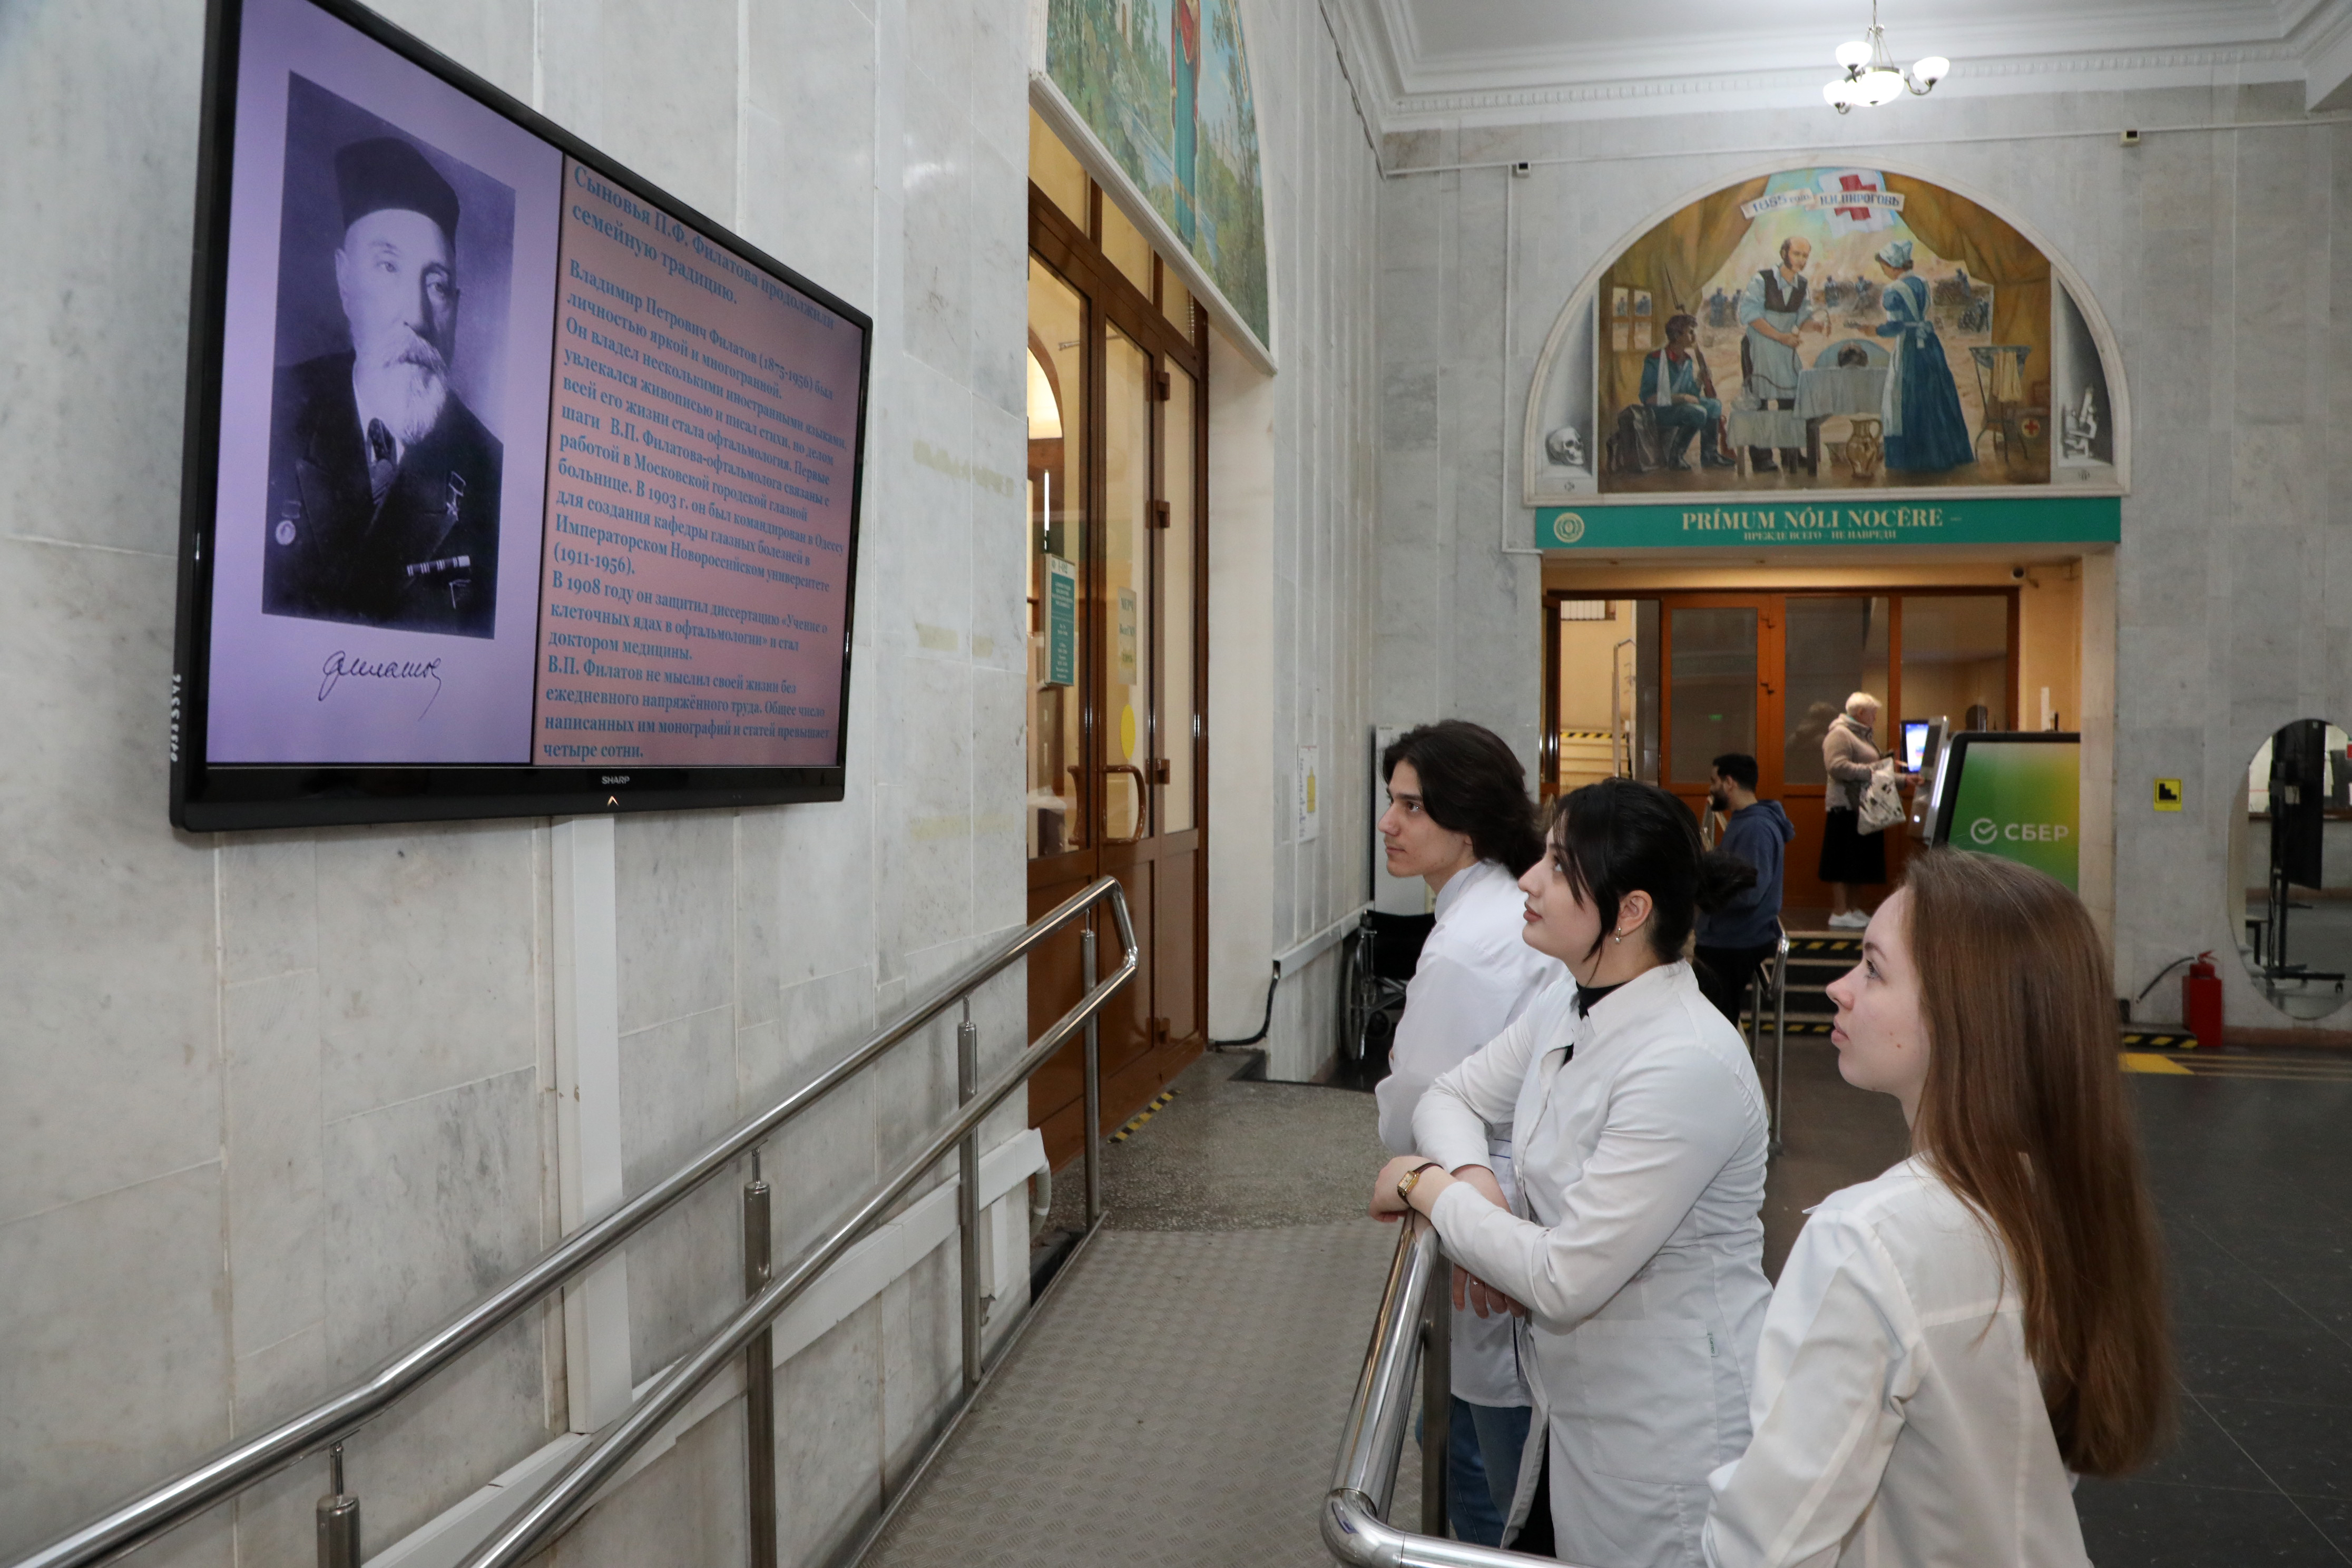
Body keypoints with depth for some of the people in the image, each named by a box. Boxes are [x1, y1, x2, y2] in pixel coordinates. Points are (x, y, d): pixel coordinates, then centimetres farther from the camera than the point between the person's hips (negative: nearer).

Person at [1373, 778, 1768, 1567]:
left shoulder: (1685, 1067, -28)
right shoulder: (1567, 1008, -2)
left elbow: (1565, 1280, -26)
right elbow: (1452, 1096, 9)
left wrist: (1426, 1187, -14)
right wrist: (1476, 1186, -12)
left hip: (1666, 1440, -7)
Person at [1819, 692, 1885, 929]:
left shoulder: (1861, 735, 21)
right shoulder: (1839, 734, -11)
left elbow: (1870, 771, 25)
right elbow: (1836, 767, -23)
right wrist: (1871, 770, -21)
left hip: (1862, 808, 10)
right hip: (1846, 807, -10)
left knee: (1856, 863, 13)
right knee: (1844, 863, -6)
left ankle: (1850, 909, 19)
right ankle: (1839, 913, -3)